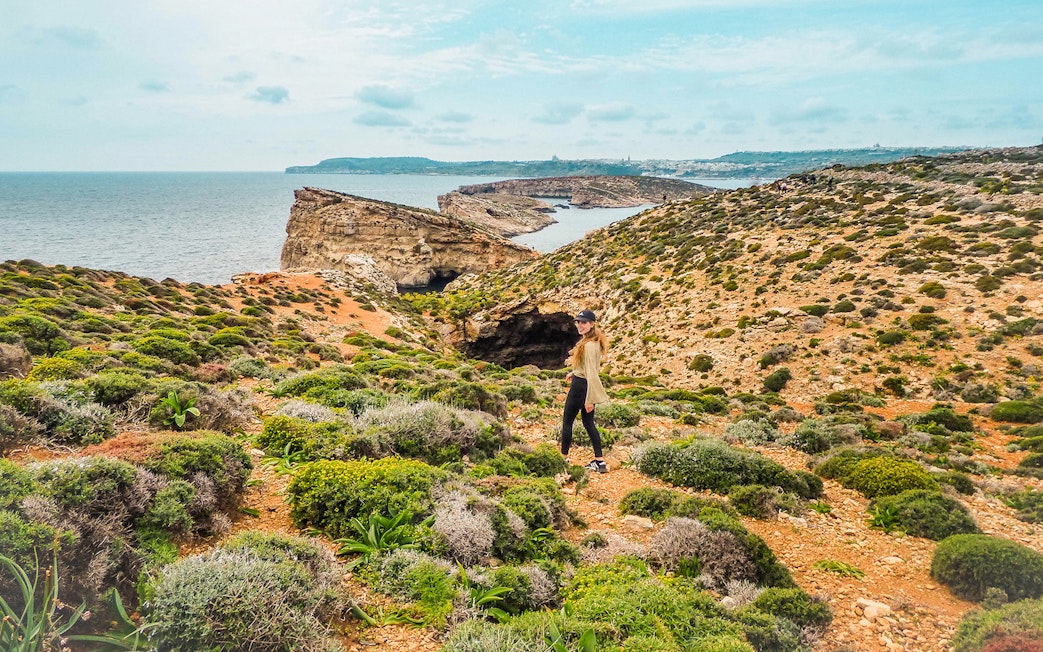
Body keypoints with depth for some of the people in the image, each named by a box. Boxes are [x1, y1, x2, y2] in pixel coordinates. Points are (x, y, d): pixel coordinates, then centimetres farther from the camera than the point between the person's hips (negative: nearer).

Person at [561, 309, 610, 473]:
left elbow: (591, 373, -25)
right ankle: (600, 461, 14)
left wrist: (589, 399, -24)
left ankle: (563, 458, 20)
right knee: (589, 423, 14)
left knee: (567, 421, 7)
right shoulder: (595, 341, 7)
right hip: (586, 385, 10)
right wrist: (574, 372, 28)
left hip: (581, 386, -10)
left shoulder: (589, 345, -24)